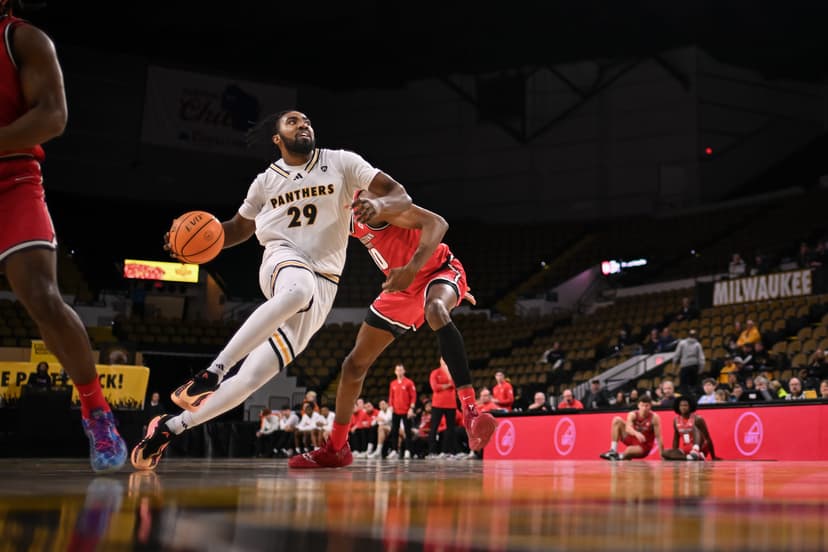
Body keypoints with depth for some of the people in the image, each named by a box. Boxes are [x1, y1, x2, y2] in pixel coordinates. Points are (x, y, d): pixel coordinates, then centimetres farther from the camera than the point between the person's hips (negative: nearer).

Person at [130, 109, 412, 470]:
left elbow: (401, 197, 1)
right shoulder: (266, 181, 11)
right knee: (298, 290, -43)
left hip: (322, 287, 1)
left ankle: (170, 427, 6)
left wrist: (378, 204, -24)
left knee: (250, 379, -8)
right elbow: (240, 227, 25)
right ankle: (212, 372, -40)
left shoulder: (341, 162, 6)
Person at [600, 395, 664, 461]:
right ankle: (613, 451, -17)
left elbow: (658, 436, -16)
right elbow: (628, 428, -32)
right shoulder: (632, 414, -13)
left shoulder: (654, 417, -18)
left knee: (629, 451, -40)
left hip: (644, 446, -4)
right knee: (617, 420, -15)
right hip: (632, 439, 4)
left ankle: (620, 456, -2)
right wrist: (636, 433, -54)